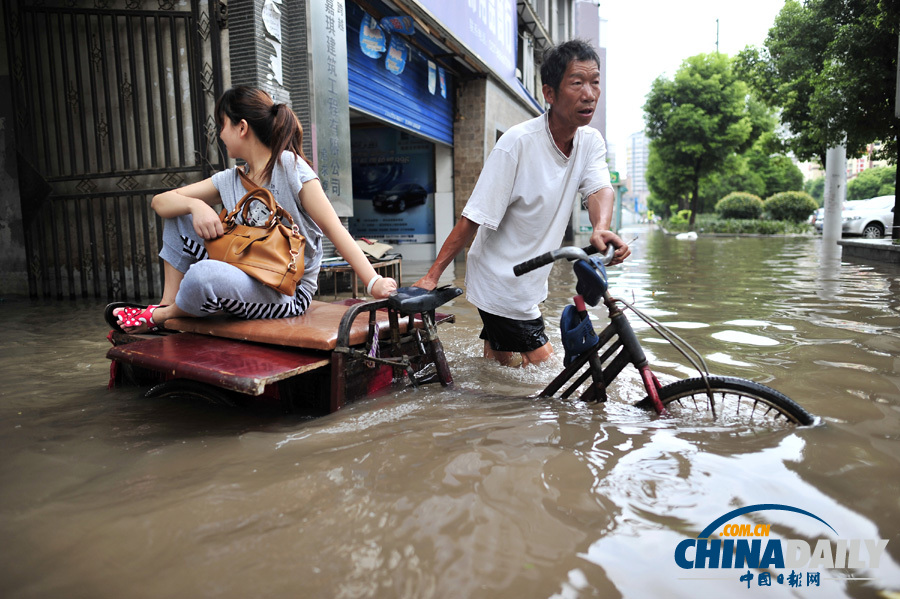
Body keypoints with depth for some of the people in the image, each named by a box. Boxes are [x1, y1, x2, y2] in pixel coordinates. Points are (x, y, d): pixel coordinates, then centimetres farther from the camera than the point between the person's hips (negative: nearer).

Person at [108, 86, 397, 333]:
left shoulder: (289, 166, -10)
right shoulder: (230, 181, 10)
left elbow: (335, 229, -16)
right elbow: (160, 202, 8)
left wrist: (373, 282, -25)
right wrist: (196, 205, -16)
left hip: (287, 295, -7)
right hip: (246, 277, 7)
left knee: (203, 274, -34)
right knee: (179, 217, 6)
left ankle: (162, 316, 1)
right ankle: (168, 304, 4)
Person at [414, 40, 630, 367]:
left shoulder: (591, 141, -1)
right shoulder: (517, 143, -22)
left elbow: (600, 189, -15)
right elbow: (473, 218, -22)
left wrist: (601, 229, -39)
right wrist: (432, 275, -23)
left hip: (531, 281, 7)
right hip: (501, 285, -7)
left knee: (502, 359, 20)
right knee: (542, 363, -1)